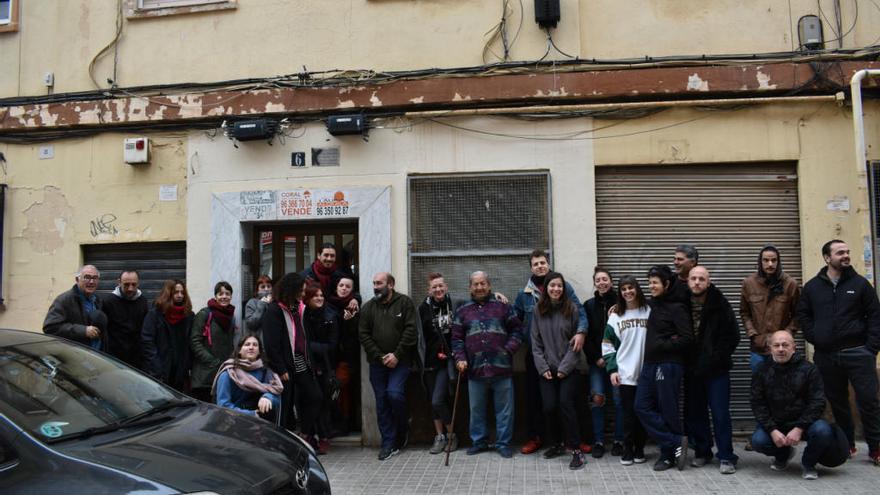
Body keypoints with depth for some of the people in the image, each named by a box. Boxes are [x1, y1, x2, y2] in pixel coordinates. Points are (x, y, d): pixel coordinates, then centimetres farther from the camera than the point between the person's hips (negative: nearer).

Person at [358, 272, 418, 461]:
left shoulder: (405, 303, -1)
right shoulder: (368, 307, 7)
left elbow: (410, 331, -7)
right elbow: (364, 335, 3)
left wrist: (397, 355, -13)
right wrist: (379, 356, -7)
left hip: (400, 360, -3)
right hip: (377, 362, 3)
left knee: (394, 393, -17)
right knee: (381, 401, 4)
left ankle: (402, 429, 11)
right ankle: (389, 443, 13)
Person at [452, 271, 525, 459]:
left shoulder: (503, 307, 7)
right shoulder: (462, 311, 10)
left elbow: (517, 331, 6)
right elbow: (457, 338, 8)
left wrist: (509, 350, -7)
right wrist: (460, 359, -5)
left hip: (502, 368, -1)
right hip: (475, 369, 1)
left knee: (504, 408, 4)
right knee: (477, 409, 11)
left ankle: (503, 443, 16)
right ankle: (479, 441, 25)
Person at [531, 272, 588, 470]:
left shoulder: (572, 309, -4)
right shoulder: (538, 311, 5)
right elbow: (536, 342, 6)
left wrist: (565, 366, -10)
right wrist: (543, 367, -3)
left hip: (571, 368, -3)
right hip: (548, 369, 3)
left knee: (565, 403, -12)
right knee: (549, 407, 0)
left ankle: (576, 449, -1)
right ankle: (556, 444, 22)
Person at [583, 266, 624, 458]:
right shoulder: (589, 305, 6)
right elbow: (586, 335, 3)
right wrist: (596, 357, -4)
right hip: (597, 360, 1)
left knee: (619, 399, -1)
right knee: (597, 398, -6)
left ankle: (619, 440, 13)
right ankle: (598, 441, 5)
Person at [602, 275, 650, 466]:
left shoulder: (649, 312, 2)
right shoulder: (615, 316, 4)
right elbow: (607, 345, 6)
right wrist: (612, 369, -3)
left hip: (646, 372, 0)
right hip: (625, 373, 0)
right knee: (629, 412, 2)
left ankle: (639, 449, 20)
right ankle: (627, 450, 12)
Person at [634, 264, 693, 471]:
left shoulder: (676, 308, -9)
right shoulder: (653, 305, 14)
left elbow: (687, 338, -15)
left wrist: (662, 345, -12)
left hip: (668, 365, -8)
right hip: (649, 364, 8)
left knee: (668, 410, 0)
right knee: (642, 407, 2)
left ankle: (668, 454, 14)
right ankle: (676, 443, 8)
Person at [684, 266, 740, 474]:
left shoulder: (720, 305, -7)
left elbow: (732, 336, -6)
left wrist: (716, 359, -11)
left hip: (716, 370, -3)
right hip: (692, 369, 4)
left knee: (720, 414, -2)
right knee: (693, 413, 9)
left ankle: (726, 457, 7)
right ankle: (702, 452, 24)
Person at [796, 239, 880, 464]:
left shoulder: (860, 283, 2)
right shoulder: (812, 286, 7)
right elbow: (803, 315, 11)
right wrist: (815, 339, -2)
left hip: (858, 353, -2)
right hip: (826, 356, 2)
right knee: (837, 402, 10)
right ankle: (847, 444, 23)